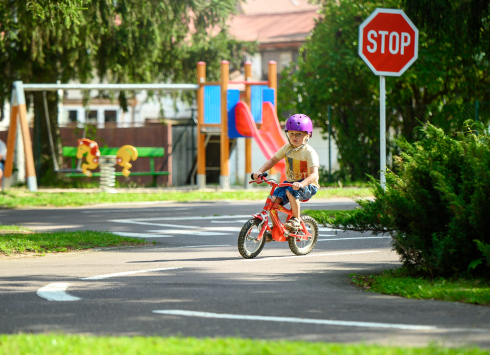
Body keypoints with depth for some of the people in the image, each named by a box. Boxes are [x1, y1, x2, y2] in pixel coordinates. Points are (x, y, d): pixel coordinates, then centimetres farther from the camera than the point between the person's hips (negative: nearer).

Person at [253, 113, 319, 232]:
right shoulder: (287, 148, 1)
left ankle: (296, 219, -17)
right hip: (289, 182, 6)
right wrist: (260, 171, -9)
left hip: (308, 184, -6)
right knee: (274, 200, -15)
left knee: (291, 192, -36)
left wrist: (301, 184, -45)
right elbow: (273, 160, 8)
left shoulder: (309, 152, -17)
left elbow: (314, 174, -27)